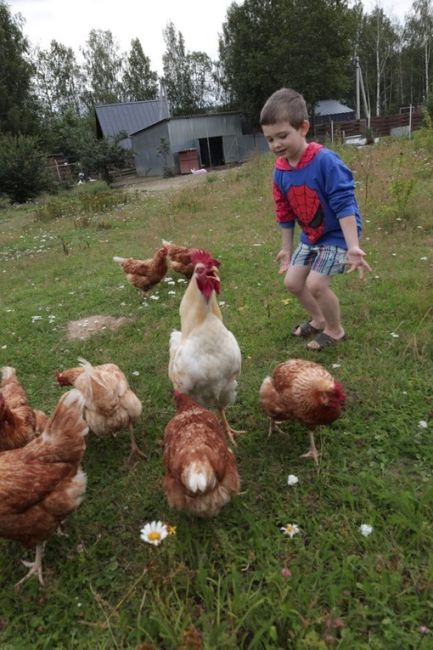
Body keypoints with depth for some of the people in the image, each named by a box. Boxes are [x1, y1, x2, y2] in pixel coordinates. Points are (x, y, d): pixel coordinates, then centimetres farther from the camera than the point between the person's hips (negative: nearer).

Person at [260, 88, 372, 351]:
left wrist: (353, 247, -32)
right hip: (310, 236, 8)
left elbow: (345, 205, -27)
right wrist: (287, 248, 13)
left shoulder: (325, 160, -26)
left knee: (315, 284, -16)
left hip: (338, 234, -7)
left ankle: (335, 330, 12)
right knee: (292, 281, 8)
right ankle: (318, 320, 33)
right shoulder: (280, 171, -5)